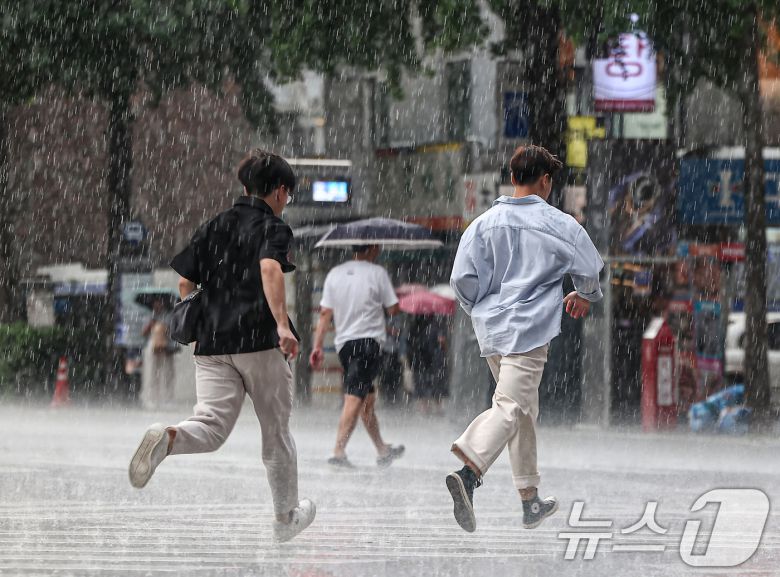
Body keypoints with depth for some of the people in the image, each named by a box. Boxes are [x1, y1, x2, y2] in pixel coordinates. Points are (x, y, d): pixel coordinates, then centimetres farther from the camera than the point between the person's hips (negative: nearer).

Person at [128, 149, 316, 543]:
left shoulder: (213, 227, 16)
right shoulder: (273, 227, -1)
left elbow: (185, 282, 15)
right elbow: (270, 269, -22)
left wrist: (199, 323, 31)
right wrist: (282, 324, -30)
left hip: (211, 344, 4)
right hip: (259, 341, -4)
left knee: (211, 428, -7)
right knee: (276, 431, 12)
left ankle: (167, 439, -41)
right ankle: (286, 517, 24)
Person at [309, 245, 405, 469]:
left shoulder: (335, 274, 8)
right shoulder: (377, 273, -5)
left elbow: (325, 313, 5)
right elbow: (393, 309, -3)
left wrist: (318, 347, 5)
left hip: (344, 342, 6)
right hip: (369, 340, -6)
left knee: (368, 398, 18)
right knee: (355, 398, -13)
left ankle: (383, 450, 30)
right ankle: (339, 452, -25)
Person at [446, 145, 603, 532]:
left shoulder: (484, 223, 5)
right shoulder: (558, 224, -4)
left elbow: (462, 277, 0)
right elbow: (588, 268, 0)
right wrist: (585, 296, 22)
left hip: (490, 327, 6)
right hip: (530, 328, -6)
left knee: (524, 411, 18)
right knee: (510, 408, -13)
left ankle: (531, 502, 24)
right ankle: (468, 474, -38)